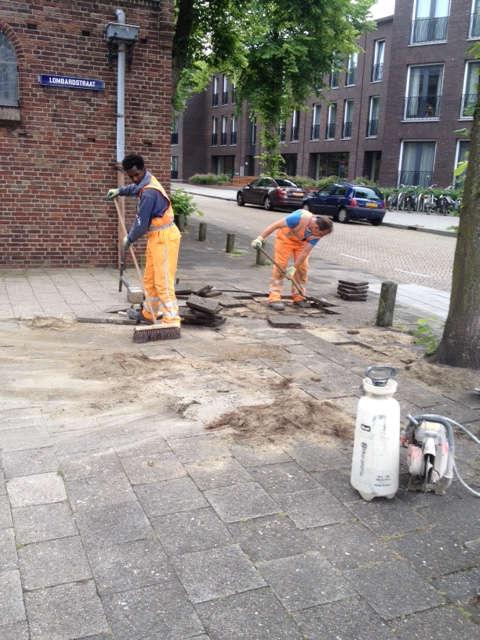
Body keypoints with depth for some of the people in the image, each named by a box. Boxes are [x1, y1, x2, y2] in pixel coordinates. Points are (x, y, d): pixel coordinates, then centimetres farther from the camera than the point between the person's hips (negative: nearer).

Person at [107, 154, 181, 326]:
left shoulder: (149, 193, -22)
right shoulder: (146, 180, 9)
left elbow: (141, 223, -18)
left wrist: (129, 239, -3)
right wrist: (120, 191, 34)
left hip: (164, 237, -10)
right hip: (156, 237, 10)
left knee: (163, 281, -11)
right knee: (149, 279, 18)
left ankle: (171, 320, -10)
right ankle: (148, 313, 30)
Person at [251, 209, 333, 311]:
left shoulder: (317, 233, -22)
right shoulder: (301, 218, -38)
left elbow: (305, 252, -20)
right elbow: (276, 225, -33)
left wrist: (294, 267, -23)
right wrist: (260, 238, -35)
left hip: (301, 242, 5)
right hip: (286, 237, -5)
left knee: (302, 268, -1)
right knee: (280, 265, -12)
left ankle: (298, 297, 10)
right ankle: (274, 297, -11)